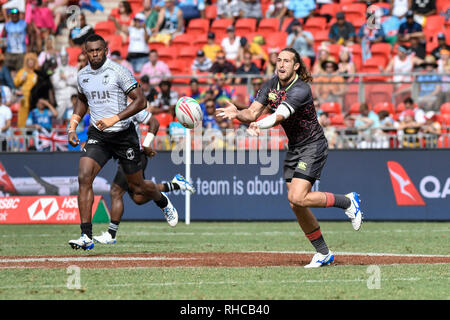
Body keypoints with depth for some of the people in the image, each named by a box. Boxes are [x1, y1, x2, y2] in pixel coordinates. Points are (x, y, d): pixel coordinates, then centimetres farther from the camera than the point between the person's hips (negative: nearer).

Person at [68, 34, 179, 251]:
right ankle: (86, 237, -20)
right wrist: (73, 126, 13)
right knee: (84, 177, -21)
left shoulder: (118, 72, -11)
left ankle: (162, 201, 44)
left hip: (124, 135, -4)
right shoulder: (82, 75, 6)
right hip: (97, 136, 4)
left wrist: (115, 118, -25)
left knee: (138, 193, 6)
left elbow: (141, 101, -15)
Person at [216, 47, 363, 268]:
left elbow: (280, 115, -37)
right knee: (296, 205, 4)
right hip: (294, 149, 8)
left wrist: (260, 125, -55)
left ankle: (347, 202, 0)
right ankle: (323, 253, 17)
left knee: (297, 198, -21)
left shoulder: (301, 89, -22)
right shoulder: (271, 85, 1)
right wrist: (237, 114, -28)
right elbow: (252, 113, -6)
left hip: (313, 146, -8)